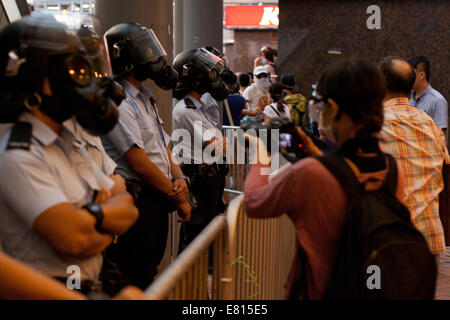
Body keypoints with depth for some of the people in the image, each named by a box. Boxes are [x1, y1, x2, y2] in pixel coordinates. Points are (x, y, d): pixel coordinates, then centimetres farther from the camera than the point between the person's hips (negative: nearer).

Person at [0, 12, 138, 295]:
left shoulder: (73, 149, 14)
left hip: (91, 285, 8)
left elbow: (129, 207, 10)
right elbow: (74, 240, -23)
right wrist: (110, 214, -3)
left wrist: (94, 216, -10)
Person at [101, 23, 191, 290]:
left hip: (158, 201, 10)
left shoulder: (145, 100, 18)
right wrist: (178, 198, -10)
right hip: (137, 203, -10)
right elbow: (139, 163, -18)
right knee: (135, 281, -5)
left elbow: (163, 146, 20)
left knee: (150, 271, 15)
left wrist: (180, 178, -1)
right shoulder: (118, 103, -14)